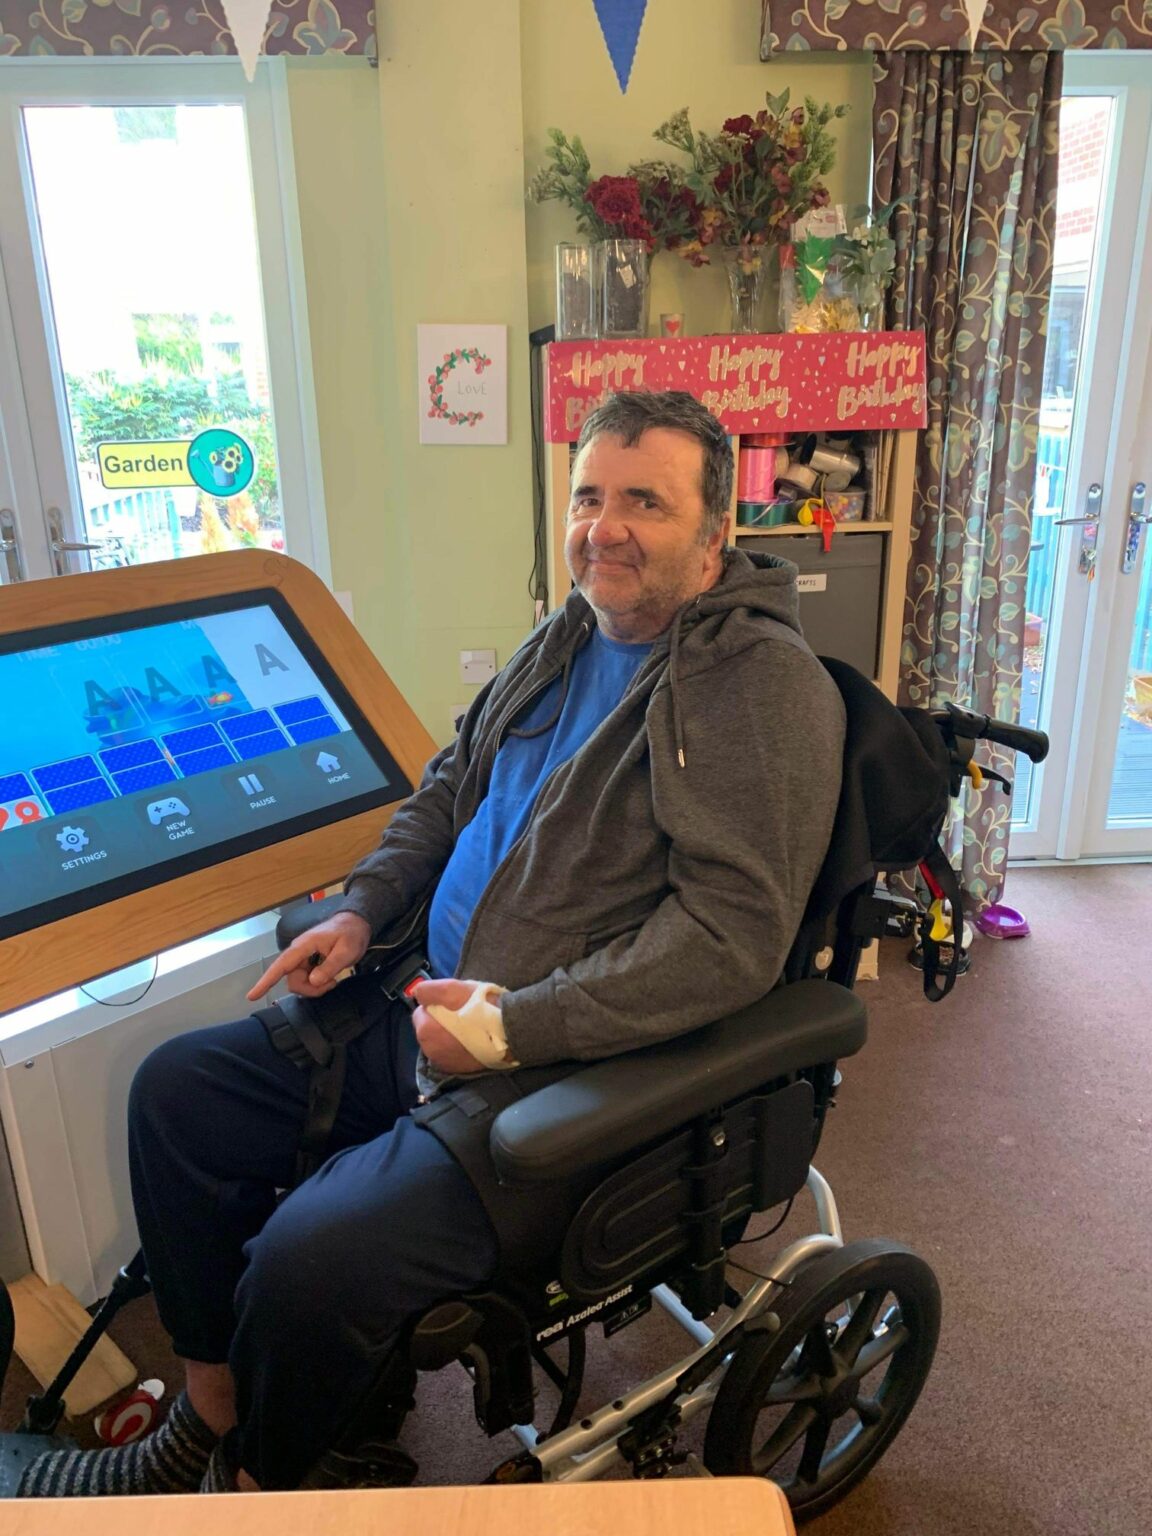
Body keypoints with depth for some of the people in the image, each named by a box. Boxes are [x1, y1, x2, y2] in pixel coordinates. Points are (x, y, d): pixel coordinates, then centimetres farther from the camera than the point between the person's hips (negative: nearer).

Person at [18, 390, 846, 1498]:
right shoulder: (570, 637, 10)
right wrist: (363, 910, 7)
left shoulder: (765, 684, -16)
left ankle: (257, 1487, 16)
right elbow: (455, 780, 20)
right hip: (433, 1012, 9)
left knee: (310, 1261, -22)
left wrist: (515, 1024, -24)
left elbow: (730, 930, -24)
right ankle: (208, 1420, 24)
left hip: (579, 1075, -8)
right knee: (179, 1087, 8)